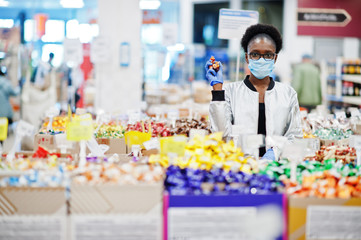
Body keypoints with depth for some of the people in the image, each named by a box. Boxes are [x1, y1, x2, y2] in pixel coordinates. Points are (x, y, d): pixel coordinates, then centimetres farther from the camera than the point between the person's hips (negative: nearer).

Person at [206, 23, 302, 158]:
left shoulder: (288, 93, 15)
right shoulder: (230, 91, 9)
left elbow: (295, 137, 10)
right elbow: (222, 133, -3)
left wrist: (275, 152, -10)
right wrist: (217, 87, -4)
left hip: (275, 163, 2)